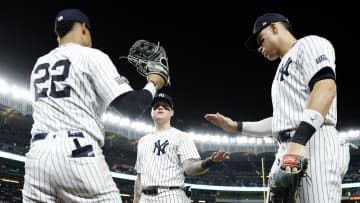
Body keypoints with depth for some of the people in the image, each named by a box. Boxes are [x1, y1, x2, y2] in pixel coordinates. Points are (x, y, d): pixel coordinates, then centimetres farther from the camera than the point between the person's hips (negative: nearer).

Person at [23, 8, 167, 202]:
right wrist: (153, 84, 13)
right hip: (77, 153, -6)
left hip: (38, 154, 6)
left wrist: (111, 86, 33)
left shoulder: (39, 64, 21)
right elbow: (131, 108, -7)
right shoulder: (91, 56, 1)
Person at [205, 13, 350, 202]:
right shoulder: (283, 68, 31)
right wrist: (237, 126, 30)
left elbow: (326, 87, -14)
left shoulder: (309, 44, 5)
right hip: (287, 151, 9)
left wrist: (299, 140, -26)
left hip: (314, 143, -9)